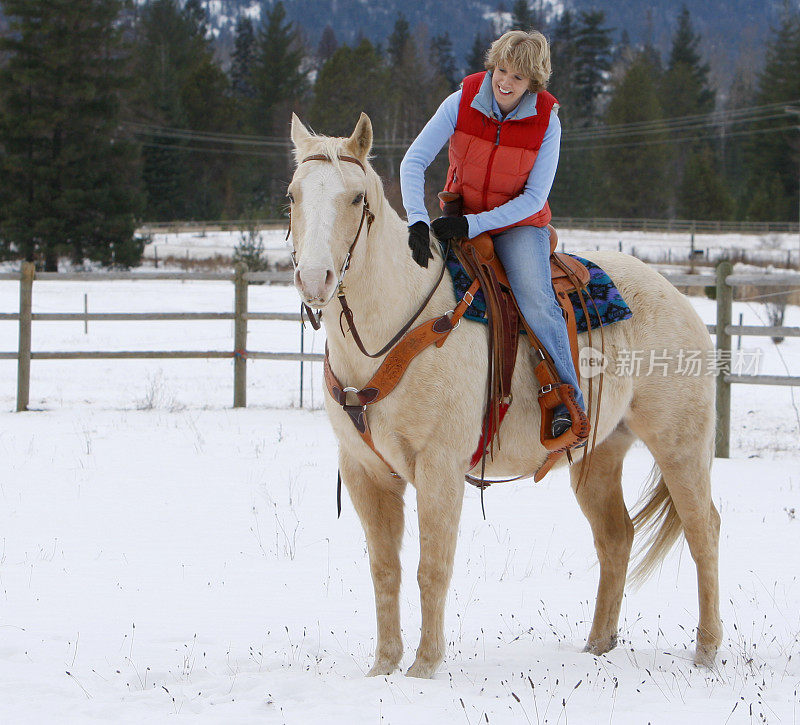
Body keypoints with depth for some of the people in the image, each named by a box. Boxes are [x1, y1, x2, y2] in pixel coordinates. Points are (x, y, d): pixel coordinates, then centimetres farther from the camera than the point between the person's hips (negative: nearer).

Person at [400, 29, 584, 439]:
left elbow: (534, 198, -15)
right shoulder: (461, 103, -13)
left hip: (518, 224, -2)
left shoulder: (546, 120, -15)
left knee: (534, 298, -27)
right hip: (460, 218, 3)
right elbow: (413, 163, -15)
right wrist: (417, 222, -31)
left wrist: (473, 225, -26)